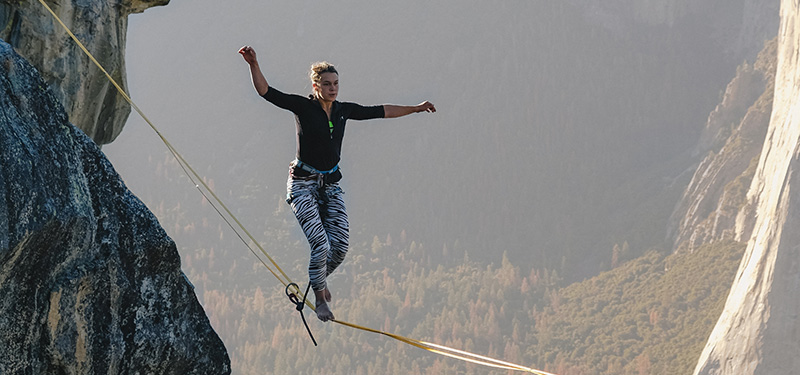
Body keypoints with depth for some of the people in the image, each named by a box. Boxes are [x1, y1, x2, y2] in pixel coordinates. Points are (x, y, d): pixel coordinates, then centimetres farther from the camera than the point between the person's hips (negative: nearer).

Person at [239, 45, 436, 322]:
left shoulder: (343, 110, 5)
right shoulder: (303, 107, -9)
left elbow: (380, 112, 18)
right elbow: (266, 92, -19)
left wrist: (415, 109, 23)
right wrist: (253, 65, -34)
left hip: (331, 185, 5)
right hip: (303, 184, -5)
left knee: (341, 245, -5)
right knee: (320, 244, -17)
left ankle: (320, 279, 26)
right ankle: (320, 300, 3)